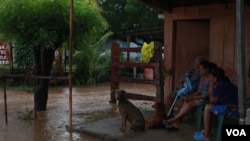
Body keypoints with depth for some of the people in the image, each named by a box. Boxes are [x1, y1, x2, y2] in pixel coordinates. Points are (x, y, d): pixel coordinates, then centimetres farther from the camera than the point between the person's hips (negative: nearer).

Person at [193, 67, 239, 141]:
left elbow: (212, 101, -6)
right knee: (209, 106, 20)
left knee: (207, 107, -2)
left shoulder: (220, 85, -12)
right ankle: (207, 131, 23)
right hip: (234, 107, 10)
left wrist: (212, 87, 0)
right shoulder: (225, 83, 18)